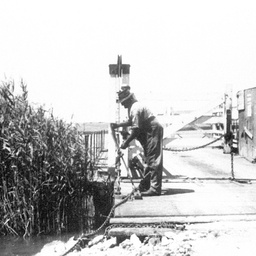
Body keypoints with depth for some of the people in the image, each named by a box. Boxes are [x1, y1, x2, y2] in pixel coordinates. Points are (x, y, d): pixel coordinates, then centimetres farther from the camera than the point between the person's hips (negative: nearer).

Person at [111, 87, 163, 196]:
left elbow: (136, 129, -23)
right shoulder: (132, 107, 13)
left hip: (153, 133, -11)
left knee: (153, 161, -12)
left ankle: (155, 188, -13)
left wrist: (126, 142, -18)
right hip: (149, 133, 11)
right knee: (149, 160, 16)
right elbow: (131, 122, 30)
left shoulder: (136, 108, -20)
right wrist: (118, 125, 23)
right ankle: (145, 185, 25)